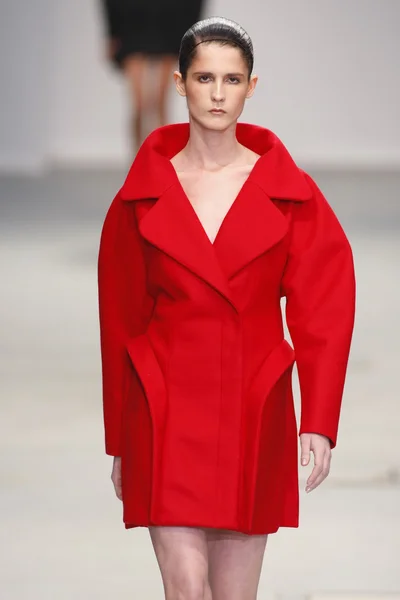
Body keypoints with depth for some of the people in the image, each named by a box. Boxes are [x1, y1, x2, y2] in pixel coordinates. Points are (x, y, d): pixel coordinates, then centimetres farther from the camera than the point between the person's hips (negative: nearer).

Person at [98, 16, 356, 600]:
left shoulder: (289, 192, 1)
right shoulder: (143, 195, 2)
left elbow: (323, 310, -1)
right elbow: (120, 318, 8)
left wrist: (319, 422, -10)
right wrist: (120, 442, 9)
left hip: (254, 411, 1)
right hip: (165, 409, -1)